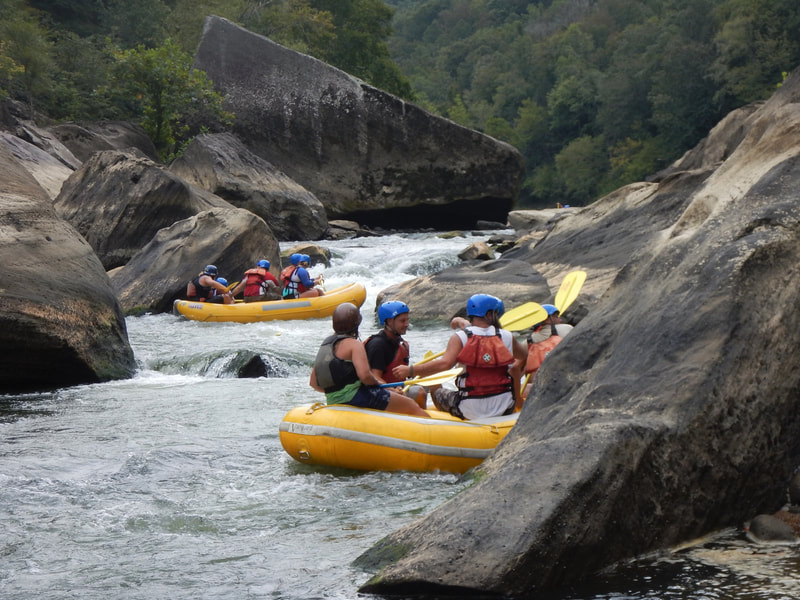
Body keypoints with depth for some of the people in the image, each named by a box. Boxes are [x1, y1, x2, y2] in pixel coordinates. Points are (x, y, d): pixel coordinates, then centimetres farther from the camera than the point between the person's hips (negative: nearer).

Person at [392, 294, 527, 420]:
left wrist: (409, 371, -17)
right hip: (506, 408, 2)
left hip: (471, 412, -2)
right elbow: (524, 356, 19)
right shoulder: (507, 336, 0)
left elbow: (445, 363, -21)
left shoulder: (460, 337, -7)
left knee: (435, 388, 22)